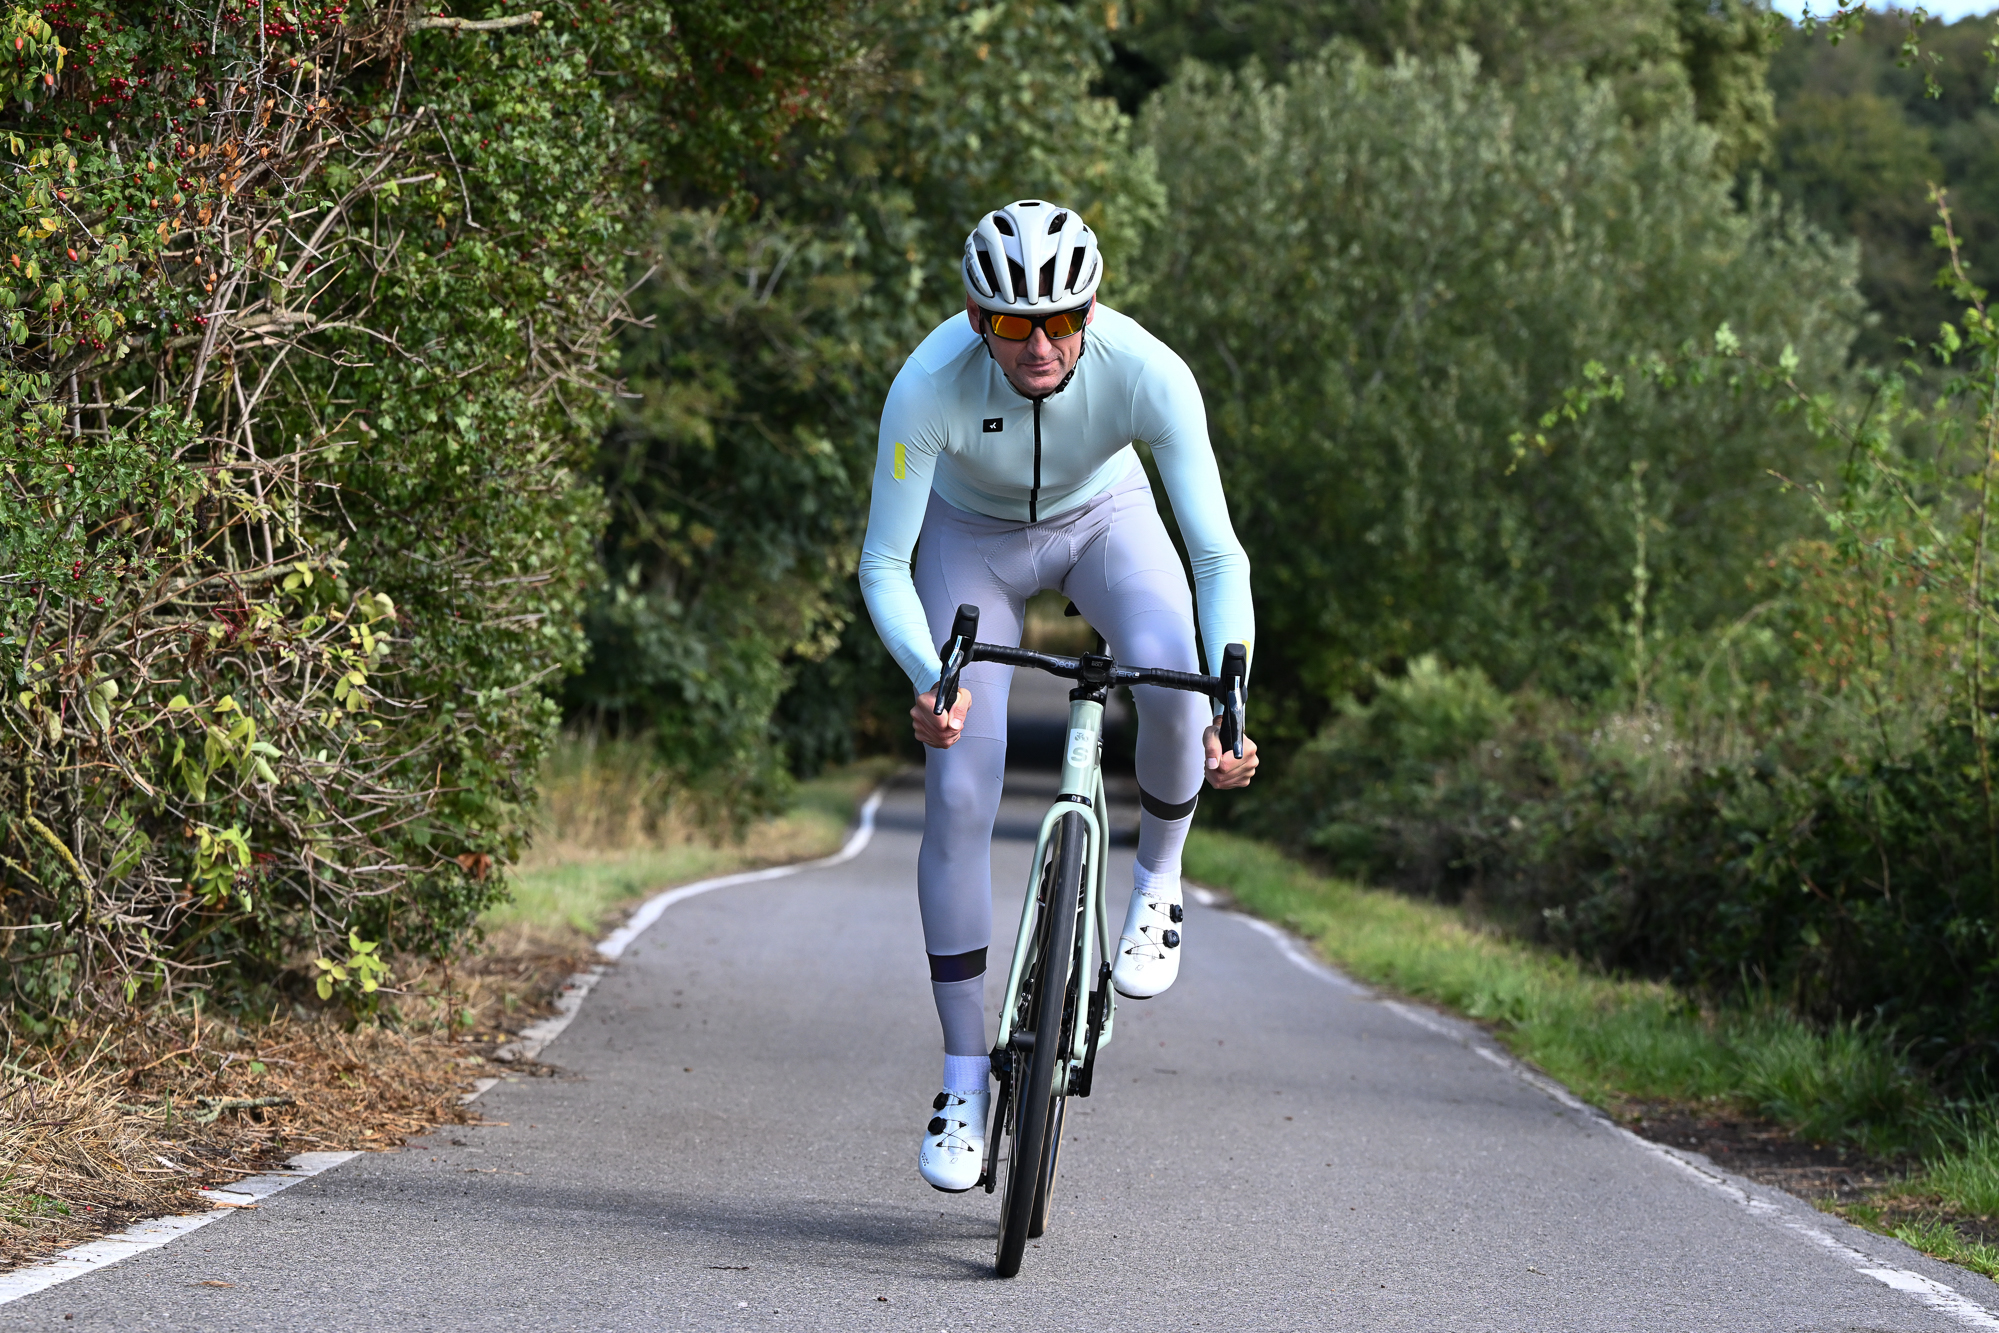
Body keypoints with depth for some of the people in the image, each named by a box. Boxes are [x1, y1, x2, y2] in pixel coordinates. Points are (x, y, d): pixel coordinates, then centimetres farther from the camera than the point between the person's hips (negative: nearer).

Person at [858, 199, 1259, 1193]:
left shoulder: (1148, 372, -34)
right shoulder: (929, 385, -35)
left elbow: (1218, 554, -32)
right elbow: (884, 566, -28)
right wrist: (932, 680, -46)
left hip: (1104, 520, 0)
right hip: (971, 536, 0)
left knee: (1171, 676, -33)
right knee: (958, 795, -11)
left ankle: (1157, 878, -3)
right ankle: (965, 1076, 1)